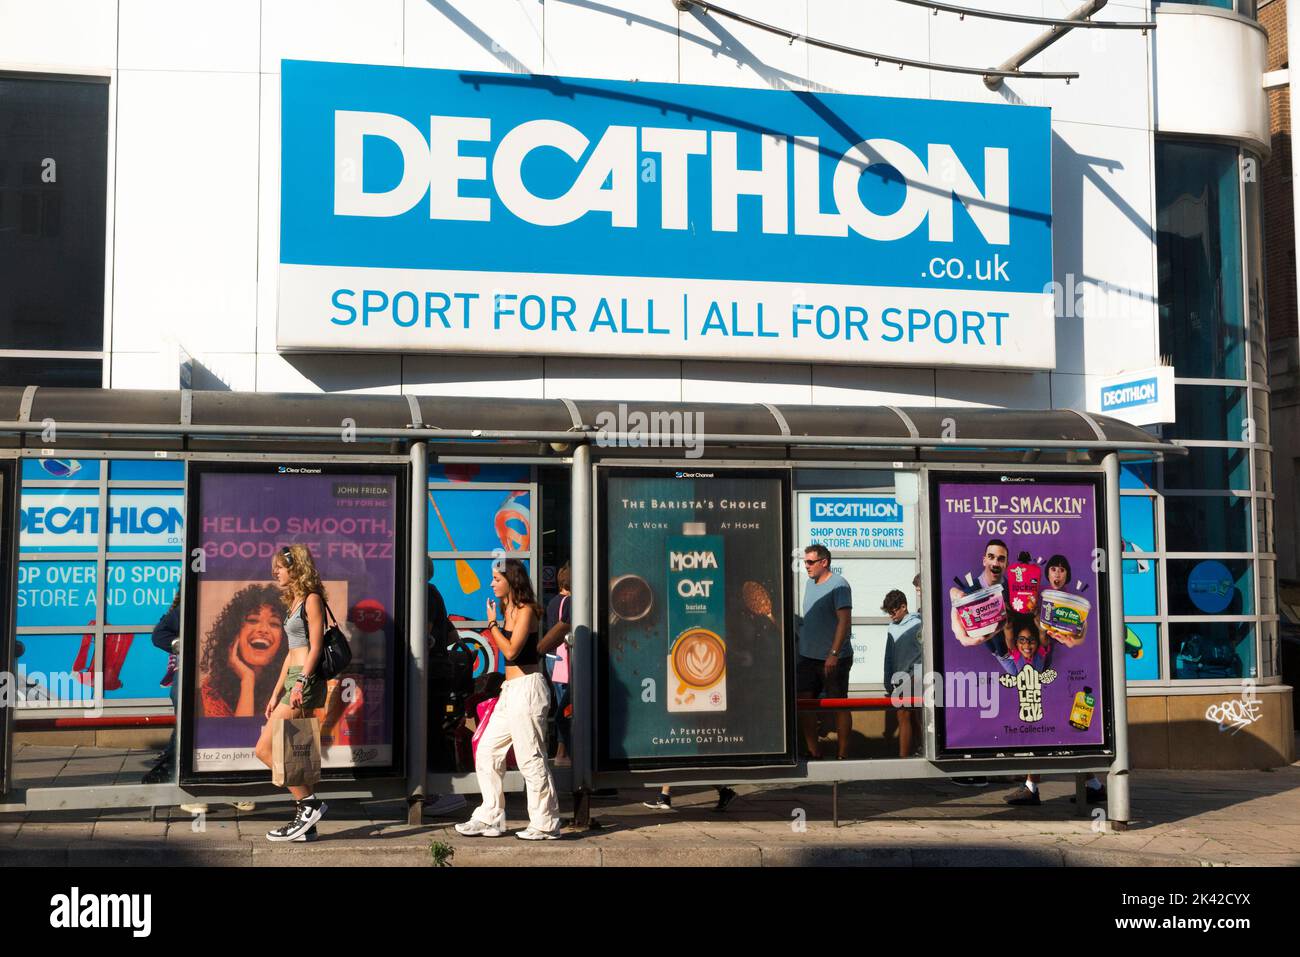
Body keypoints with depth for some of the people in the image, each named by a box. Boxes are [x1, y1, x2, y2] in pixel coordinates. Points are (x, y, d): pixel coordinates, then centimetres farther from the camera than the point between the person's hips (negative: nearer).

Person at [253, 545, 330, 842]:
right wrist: (276, 694, 18)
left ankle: (309, 804, -5)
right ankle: (305, 822, 9)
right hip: (294, 683, 9)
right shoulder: (295, 602, 21)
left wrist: (301, 683, -23)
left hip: (306, 681, -9)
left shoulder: (311, 599, -6)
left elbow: (315, 647, -13)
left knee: (265, 749, -10)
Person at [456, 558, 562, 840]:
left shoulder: (526, 610, -11)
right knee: (487, 751, 10)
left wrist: (492, 623, -11)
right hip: (510, 690, 10)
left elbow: (511, 650, -19)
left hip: (526, 688, -10)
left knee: (530, 758, -5)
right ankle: (490, 819, 16)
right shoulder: (508, 610, 16)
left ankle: (546, 824, 4)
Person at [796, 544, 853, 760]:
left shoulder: (838, 585, -12)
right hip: (808, 656, 8)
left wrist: (834, 654, -23)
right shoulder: (810, 583, 13)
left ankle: (843, 755, 8)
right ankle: (812, 752, 15)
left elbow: (845, 621, -19)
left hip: (834, 659, -8)